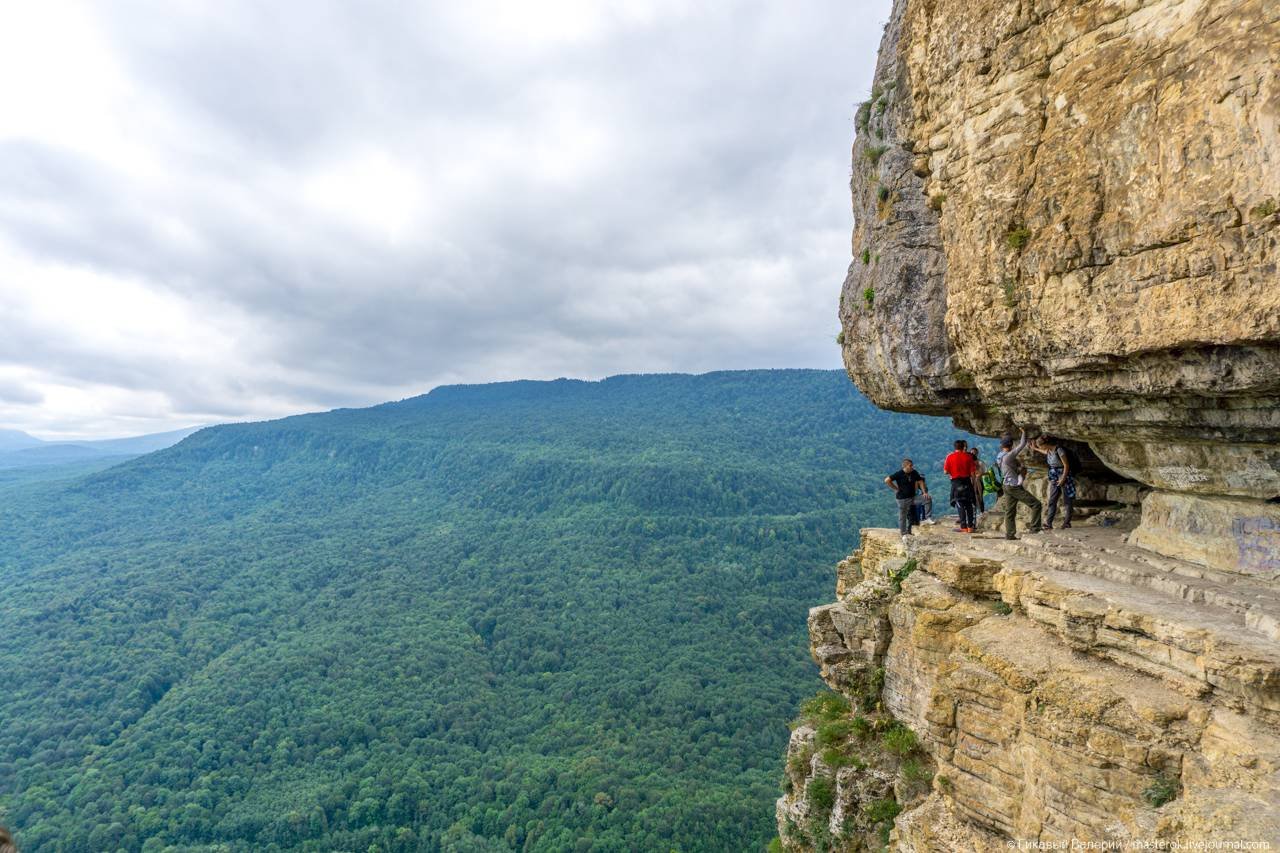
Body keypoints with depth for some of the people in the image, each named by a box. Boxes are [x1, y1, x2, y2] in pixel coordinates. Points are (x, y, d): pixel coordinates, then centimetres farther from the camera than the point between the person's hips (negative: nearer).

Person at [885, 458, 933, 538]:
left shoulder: (914, 473, -1)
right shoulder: (899, 474, -15)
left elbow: (920, 482, 8)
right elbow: (887, 480, -17)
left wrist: (924, 492, -4)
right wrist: (896, 489, -13)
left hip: (913, 496, 4)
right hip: (903, 498, -4)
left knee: (928, 499, -13)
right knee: (902, 517, 2)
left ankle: (928, 518, -6)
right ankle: (904, 534, 15)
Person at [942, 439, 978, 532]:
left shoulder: (950, 456, -4)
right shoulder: (968, 456, 1)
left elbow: (946, 471, -6)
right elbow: (972, 472, -1)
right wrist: (973, 483, 9)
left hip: (956, 482, -2)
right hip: (967, 481, 2)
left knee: (960, 504, 0)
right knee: (969, 504, 10)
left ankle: (963, 527, -5)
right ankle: (970, 526, 12)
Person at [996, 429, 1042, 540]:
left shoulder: (999, 456, 7)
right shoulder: (1008, 456, -19)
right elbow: (1022, 446, -13)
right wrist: (1024, 433, 1)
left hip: (1007, 487, 9)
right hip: (1015, 487, -9)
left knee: (1010, 512, 10)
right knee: (1036, 504, -2)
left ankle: (1009, 534, 11)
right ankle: (1034, 529, -3)